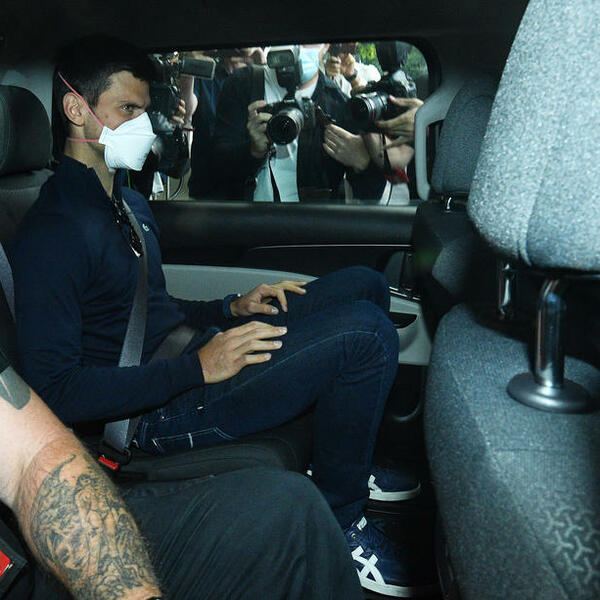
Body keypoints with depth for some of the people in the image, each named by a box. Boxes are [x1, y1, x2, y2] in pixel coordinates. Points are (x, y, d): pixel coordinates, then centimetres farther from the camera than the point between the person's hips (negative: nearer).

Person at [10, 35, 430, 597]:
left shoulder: (128, 202, 17)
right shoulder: (52, 230, -15)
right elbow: (54, 391, -21)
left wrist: (231, 309, 6)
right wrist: (197, 367, -24)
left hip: (196, 354, 10)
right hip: (163, 412, -9)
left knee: (362, 284, 4)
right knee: (365, 334, -22)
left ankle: (345, 458, 15)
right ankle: (341, 522, -2)